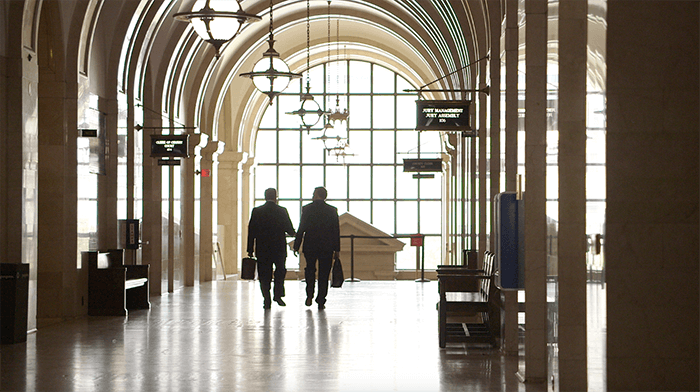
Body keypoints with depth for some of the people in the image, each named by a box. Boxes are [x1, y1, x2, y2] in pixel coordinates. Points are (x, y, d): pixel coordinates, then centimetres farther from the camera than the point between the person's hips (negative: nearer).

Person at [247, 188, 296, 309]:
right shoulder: (282, 211, -5)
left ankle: (267, 300, 1)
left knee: (264, 276, 5)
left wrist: (250, 249, 3)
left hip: (262, 249, 1)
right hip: (279, 248, -1)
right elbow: (290, 230, -2)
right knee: (280, 272, 17)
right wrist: (293, 233, 23)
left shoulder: (256, 211, -2)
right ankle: (278, 295, 7)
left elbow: (251, 231, -1)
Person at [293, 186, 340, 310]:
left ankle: (309, 295, 7)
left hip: (310, 246, 0)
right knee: (323, 274, 5)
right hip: (327, 247, 0)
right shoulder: (332, 210, 0)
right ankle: (321, 302, 3)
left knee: (310, 270, 20)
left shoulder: (306, 209, -4)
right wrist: (336, 249, 6)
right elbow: (336, 230, 1)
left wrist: (296, 246, 0)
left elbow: (301, 229, -5)